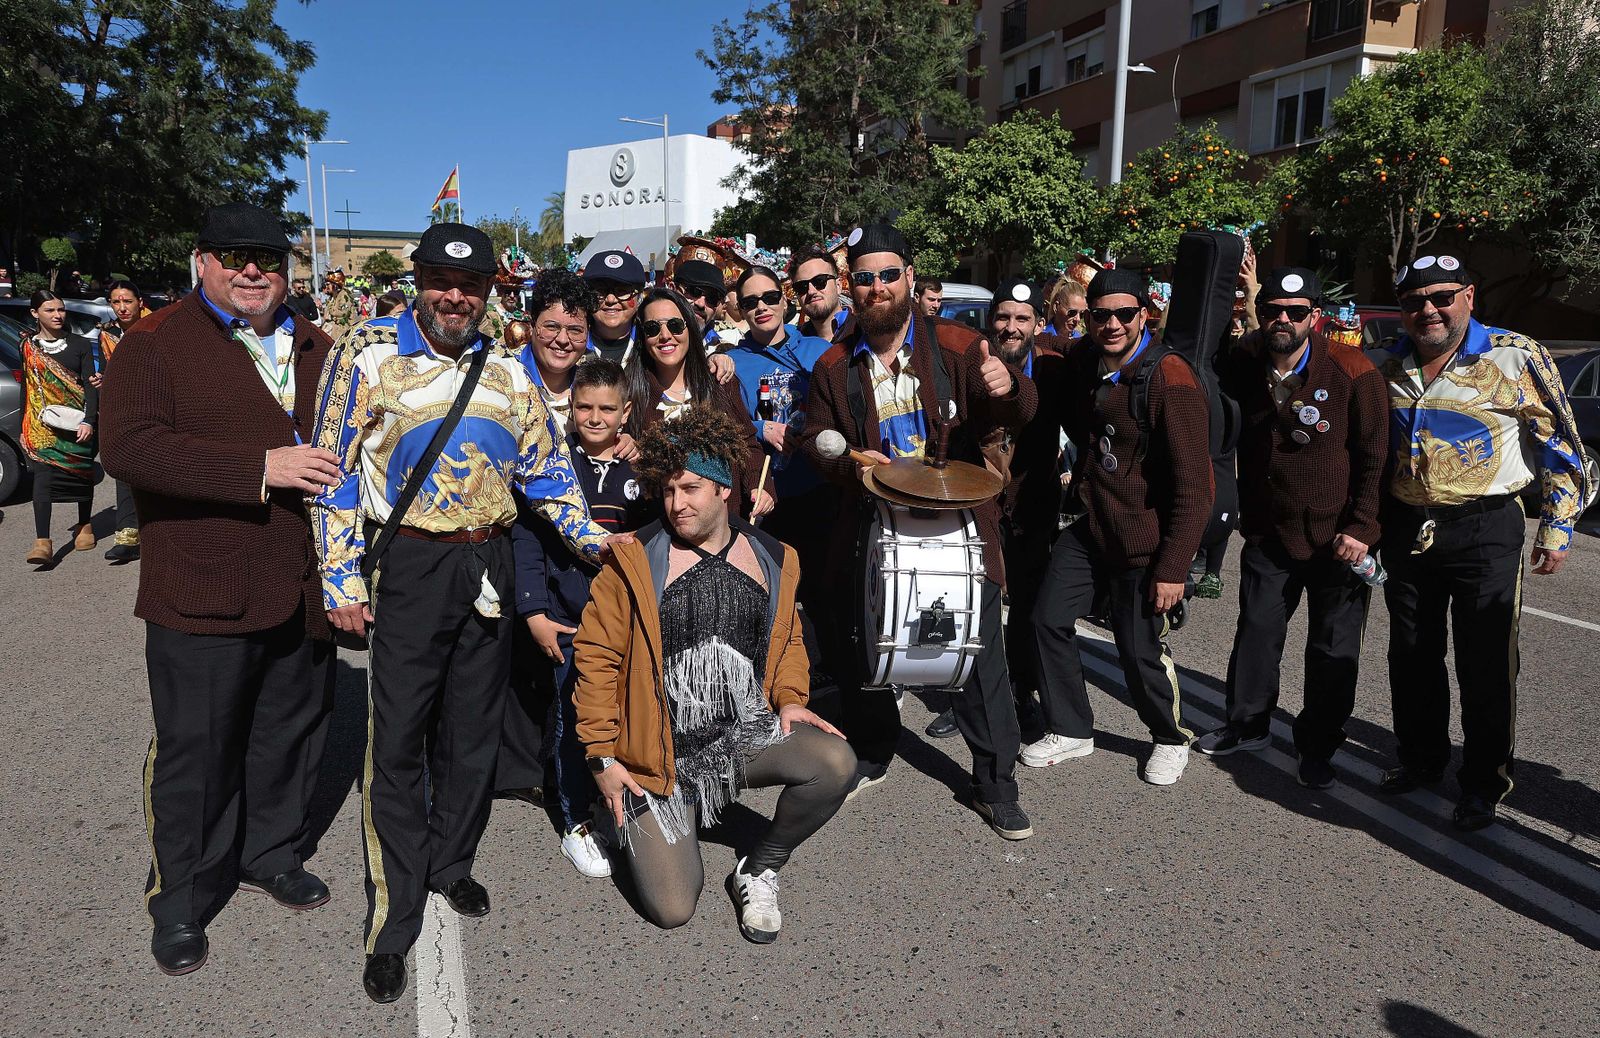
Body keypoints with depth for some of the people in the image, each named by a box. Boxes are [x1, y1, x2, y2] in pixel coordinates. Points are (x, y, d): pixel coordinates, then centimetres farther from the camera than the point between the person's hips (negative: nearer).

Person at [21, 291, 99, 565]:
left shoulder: (80, 345, 3)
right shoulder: (28, 347, 9)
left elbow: (90, 385, -2)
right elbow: (26, 388, 13)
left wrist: (88, 420, -14)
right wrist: (24, 427, 12)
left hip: (77, 422, 0)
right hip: (42, 423, 1)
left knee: (82, 473, 8)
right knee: (43, 475, -11)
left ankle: (85, 526, 28)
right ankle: (42, 541, -17)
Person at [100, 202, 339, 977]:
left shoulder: (313, 348, 14)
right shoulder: (155, 344, -5)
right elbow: (127, 447, -19)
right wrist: (261, 468, -24)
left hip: (302, 590, 5)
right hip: (202, 594, -5)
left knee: (293, 730, 17)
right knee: (194, 748, 5)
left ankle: (273, 855, 38)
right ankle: (181, 903, 23)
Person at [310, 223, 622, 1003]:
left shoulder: (507, 370, 9)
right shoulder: (369, 354, -4)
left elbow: (544, 465, 16)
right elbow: (336, 472, -5)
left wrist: (594, 539, 11)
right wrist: (341, 579, -9)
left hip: (489, 564, 5)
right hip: (411, 566, -4)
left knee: (474, 728, 14)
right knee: (397, 742, 0)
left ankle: (450, 863, 35)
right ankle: (391, 927, 12)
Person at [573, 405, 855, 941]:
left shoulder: (772, 558, 4)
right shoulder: (634, 561, -7)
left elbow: (787, 639, 18)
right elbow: (596, 655, -4)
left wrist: (789, 699, -2)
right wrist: (602, 756, -6)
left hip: (747, 734, 3)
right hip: (661, 751, -3)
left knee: (836, 762, -26)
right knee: (672, 909, -9)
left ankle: (758, 870, 2)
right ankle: (634, 817, 26)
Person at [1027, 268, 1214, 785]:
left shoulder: (1171, 379, -20)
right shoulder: (1081, 362, 1)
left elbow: (1193, 486, -20)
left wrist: (1173, 567, -21)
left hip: (1143, 539, -7)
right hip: (1089, 526, 7)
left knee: (1140, 649, 1)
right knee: (1049, 620, 6)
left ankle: (1171, 739, 30)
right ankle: (1070, 730, 25)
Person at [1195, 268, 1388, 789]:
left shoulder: (1354, 373, -16)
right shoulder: (1241, 364, -4)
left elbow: (1375, 459, -12)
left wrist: (1360, 527, -15)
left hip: (1337, 538, -4)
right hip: (1267, 531, 4)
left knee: (1333, 649, 8)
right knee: (1256, 632, 16)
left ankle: (1317, 748, 25)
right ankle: (1248, 725, 35)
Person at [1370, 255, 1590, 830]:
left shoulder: (1516, 358, -8)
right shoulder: (1387, 365, 6)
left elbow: (1561, 446, -3)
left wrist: (1557, 529, -4)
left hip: (1485, 530, -5)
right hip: (1406, 529, 5)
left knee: (1485, 664, 1)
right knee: (1411, 655, 15)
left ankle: (1484, 783, 17)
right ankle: (1421, 757, 33)